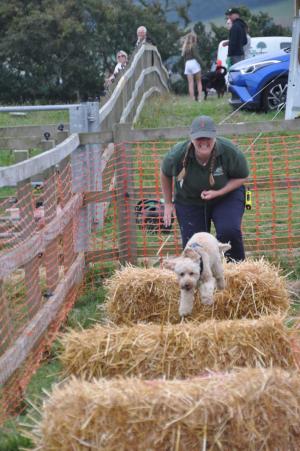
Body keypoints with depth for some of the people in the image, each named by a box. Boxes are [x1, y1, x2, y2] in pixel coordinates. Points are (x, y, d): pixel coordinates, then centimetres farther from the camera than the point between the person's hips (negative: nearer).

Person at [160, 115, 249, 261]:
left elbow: (242, 177, -10)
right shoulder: (177, 155, -24)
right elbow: (165, 174, -1)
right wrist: (168, 204, 4)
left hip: (226, 195, -2)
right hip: (190, 201, 2)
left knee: (229, 231, -27)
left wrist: (218, 192, -24)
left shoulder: (229, 152, -28)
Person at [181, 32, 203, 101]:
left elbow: (184, 57, 15)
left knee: (190, 83, 0)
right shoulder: (193, 46, -4)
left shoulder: (185, 47, 15)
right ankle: (200, 97, -11)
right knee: (199, 82, 0)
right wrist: (200, 62, -9)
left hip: (187, 64, 5)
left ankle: (193, 98, -5)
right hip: (194, 63, -5)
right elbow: (196, 55, -13)